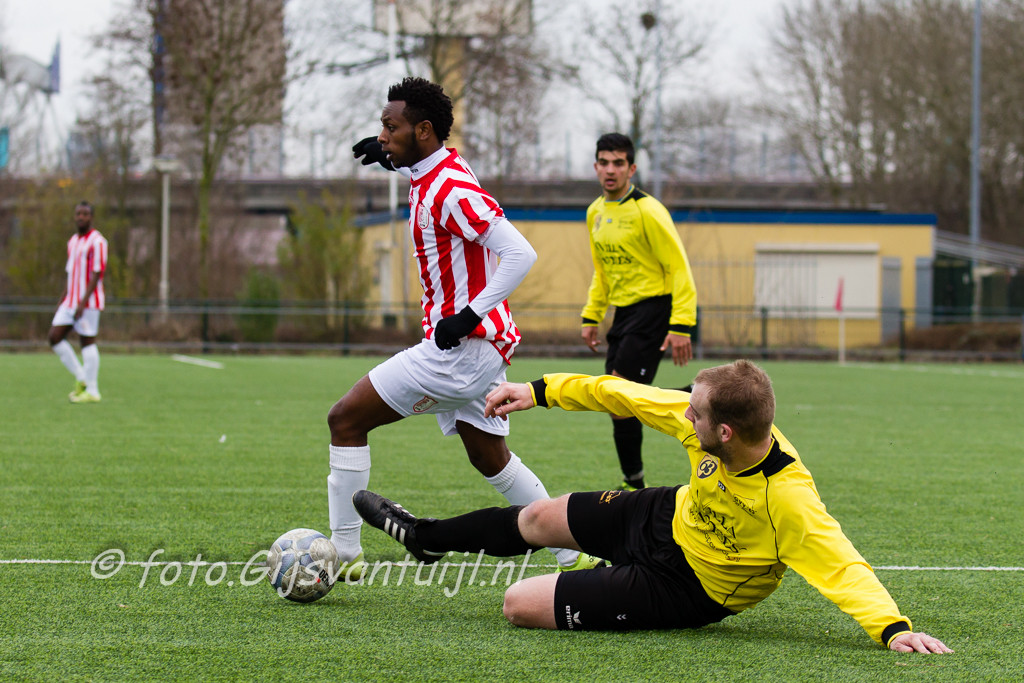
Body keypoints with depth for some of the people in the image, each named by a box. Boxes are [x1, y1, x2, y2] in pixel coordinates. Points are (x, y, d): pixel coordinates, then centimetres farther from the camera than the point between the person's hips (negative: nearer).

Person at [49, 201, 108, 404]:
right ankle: (81, 378, 8)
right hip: (71, 301, 8)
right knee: (55, 337, 0)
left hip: (89, 302, -8)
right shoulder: (73, 242, 16)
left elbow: (97, 274, -16)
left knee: (87, 343, -5)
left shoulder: (97, 242, -10)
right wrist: (62, 301, 18)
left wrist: (83, 302, -22)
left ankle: (92, 391, 1)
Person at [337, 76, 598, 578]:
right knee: (490, 459, 19)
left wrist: (469, 316, -25)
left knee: (346, 419, -6)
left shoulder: (450, 191, -19)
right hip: (485, 348, 10)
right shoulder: (435, 172, 9)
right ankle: (575, 557, 20)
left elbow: (519, 253, -25)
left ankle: (343, 553, -3)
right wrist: (392, 158, 18)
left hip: (463, 347, -10)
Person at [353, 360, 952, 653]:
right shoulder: (708, 418, -22)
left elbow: (842, 566, -45)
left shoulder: (788, 501, -41)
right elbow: (630, 397, -9)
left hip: (685, 587, -6)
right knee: (538, 519, 26)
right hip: (671, 517, 6)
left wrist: (894, 627, -61)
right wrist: (539, 392, -3)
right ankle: (426, 537, 53)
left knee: (520, 605, -8)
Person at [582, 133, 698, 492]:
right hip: (622, 312, 8)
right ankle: (632, 485, 15)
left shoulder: (647, 211, -14)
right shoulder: (596, 212, 10)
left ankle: (634, 483, -6)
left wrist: (681, 326, -20)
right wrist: (591, 317, 17)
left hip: (652, 309, -8)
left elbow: (679, 268, -14)